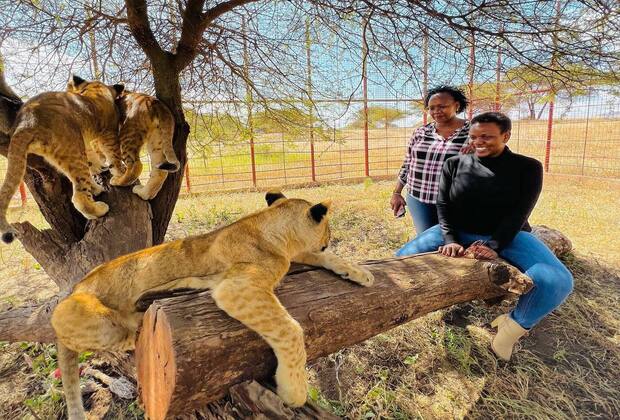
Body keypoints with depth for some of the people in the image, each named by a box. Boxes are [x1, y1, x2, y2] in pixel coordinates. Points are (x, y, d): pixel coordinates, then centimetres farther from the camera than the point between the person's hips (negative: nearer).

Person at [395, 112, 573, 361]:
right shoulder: (454, 165, 1)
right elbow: (443, 206, -5)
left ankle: (516, 324, 2)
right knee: (403, 260, -20)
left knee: (556, 282, -27)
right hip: (458, 233, 1)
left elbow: (520, 212, -12)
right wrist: (450, 240, -22)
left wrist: (493, 246, -27)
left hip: (506, 237, 0)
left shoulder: (527, 168, -2)